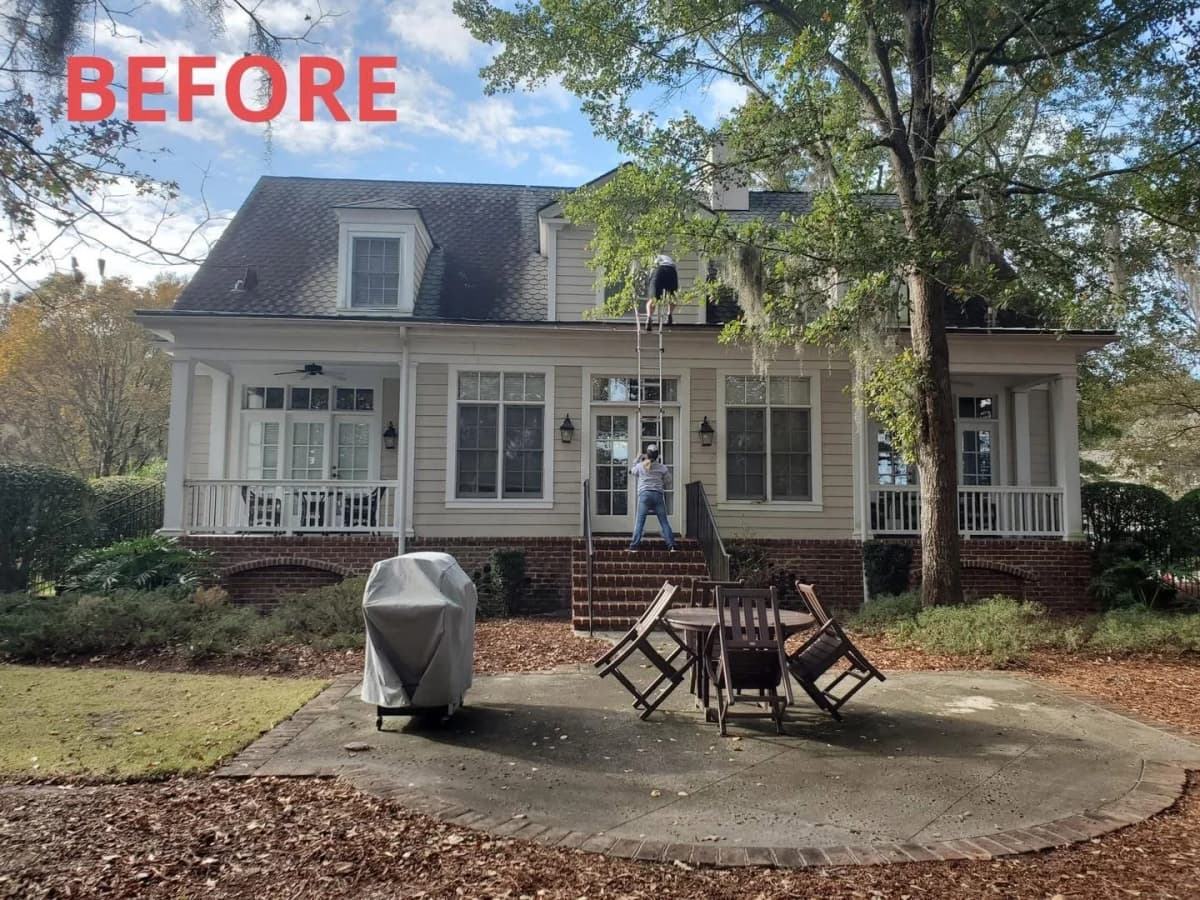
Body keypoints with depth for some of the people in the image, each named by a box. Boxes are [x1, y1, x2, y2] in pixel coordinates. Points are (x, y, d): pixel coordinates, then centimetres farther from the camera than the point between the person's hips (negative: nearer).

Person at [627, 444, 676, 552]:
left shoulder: (640, 466, 6)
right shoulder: (662, 468, 7)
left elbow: (632, 471, 29)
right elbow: (668, 485, 11)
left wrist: (638, 459, 35)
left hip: (644, 494, -1)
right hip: (658, 494, 1)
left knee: (639, 521, -3)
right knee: (664, 521, 4)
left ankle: (634, 546, -8)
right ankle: (671, 545, 0)